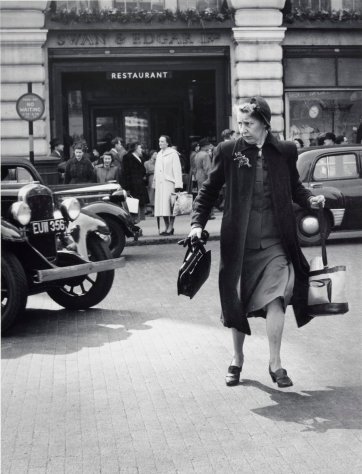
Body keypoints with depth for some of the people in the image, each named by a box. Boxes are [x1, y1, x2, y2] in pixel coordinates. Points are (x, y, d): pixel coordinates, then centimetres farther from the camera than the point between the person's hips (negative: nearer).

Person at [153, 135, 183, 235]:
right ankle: (167, 226, 12)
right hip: (160, 184, 7)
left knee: (169, 206, -8)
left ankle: (170, 227, -6)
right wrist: (154, 183, 15)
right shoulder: (159, 154, 18)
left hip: (169, 183, -7)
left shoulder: (173, 153, -2)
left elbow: (177, 170, -7)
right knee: (161, 207, 5)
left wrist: (178, 185, -14)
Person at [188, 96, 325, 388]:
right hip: (239, 242, 1)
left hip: (274, 243, 0)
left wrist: (310, 199, -5)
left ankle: (275, 363, 3)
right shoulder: (228, 151, 0)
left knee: (275, 299, -11)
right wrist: (198, 223, -3)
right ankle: (238, 359, 31)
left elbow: (294, 187, 15)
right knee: (236, 304, 10)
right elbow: (209, 190, 7)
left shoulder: (285, 151, 2)